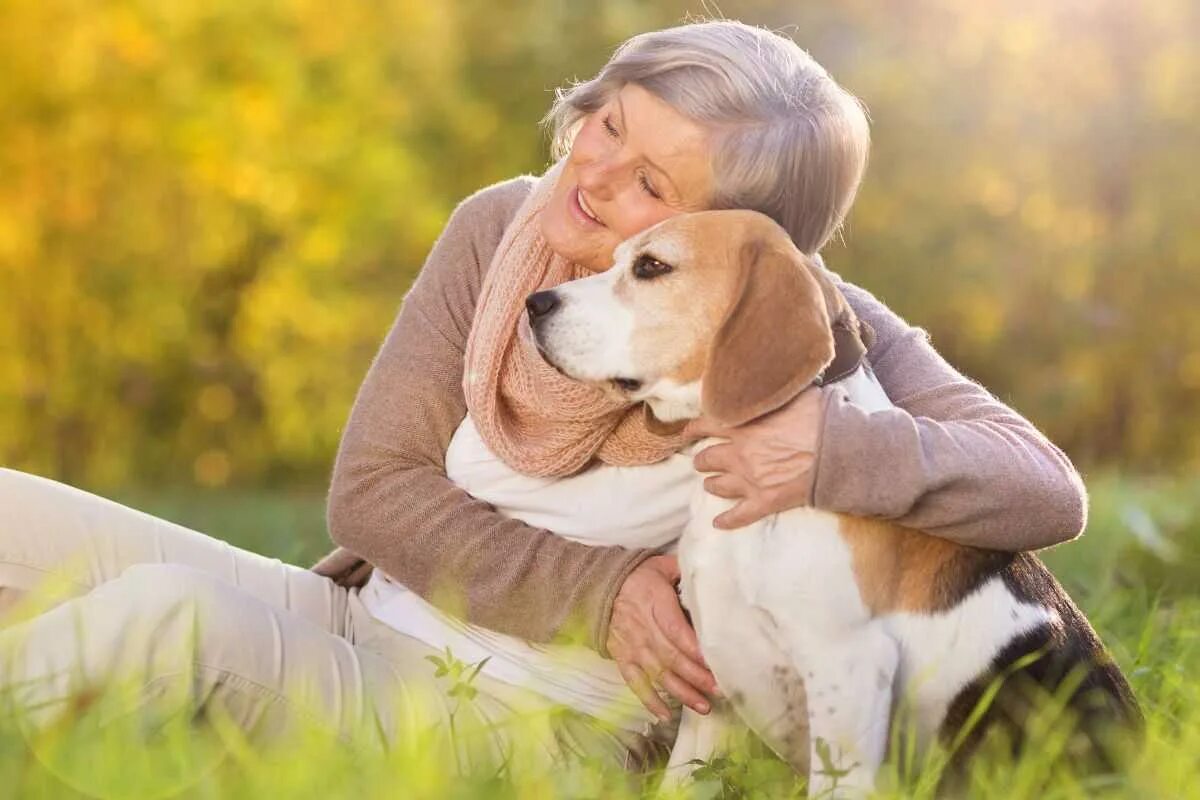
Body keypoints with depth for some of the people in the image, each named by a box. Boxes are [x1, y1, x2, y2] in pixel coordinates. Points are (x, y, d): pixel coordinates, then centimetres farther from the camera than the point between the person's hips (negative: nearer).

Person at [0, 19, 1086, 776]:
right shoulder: (502, 227, 0)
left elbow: (1050, 493, -16)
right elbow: (371, 489, -1)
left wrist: (837, 446, -33)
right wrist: (595, 588, -14)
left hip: (524, 723, -5)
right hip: (360, 623, 6)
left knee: (171, 612, -33)